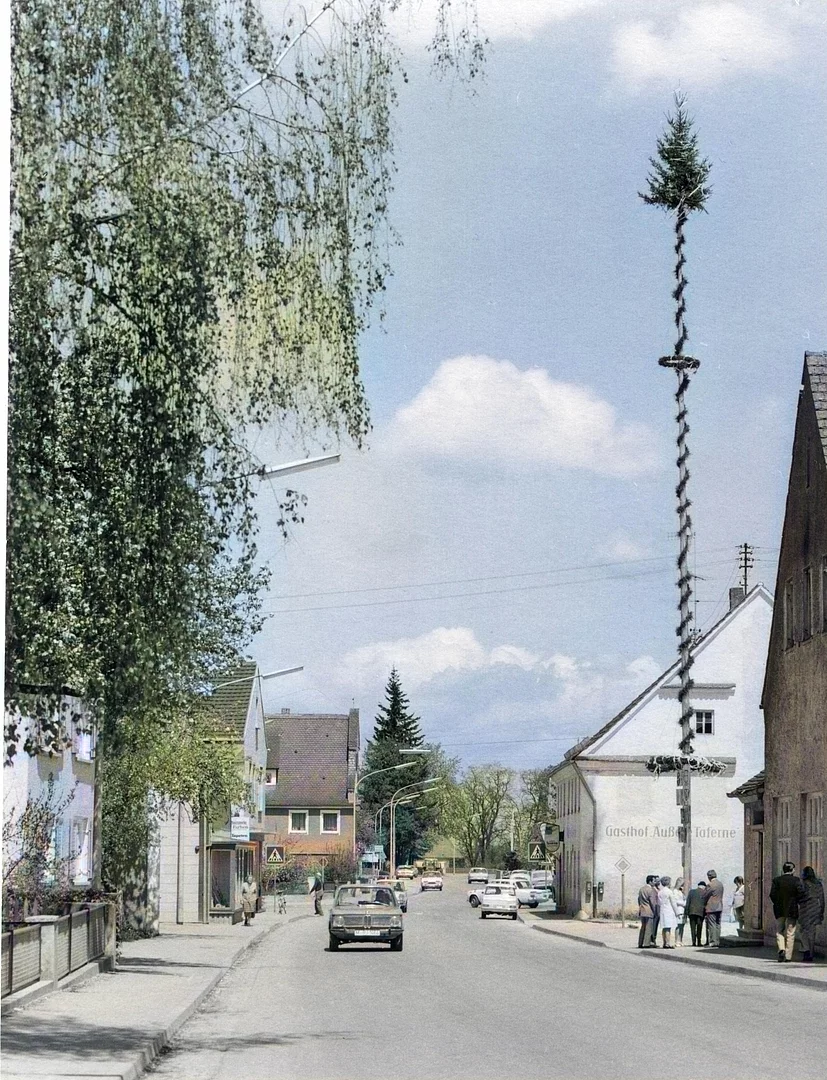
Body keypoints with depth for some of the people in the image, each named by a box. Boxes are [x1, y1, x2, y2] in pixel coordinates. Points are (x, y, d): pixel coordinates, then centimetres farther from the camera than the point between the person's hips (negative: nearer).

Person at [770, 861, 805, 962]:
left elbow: (772, 894, -5)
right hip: (792, 910, -1)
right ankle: (788, 956, 4)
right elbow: (801, 893, -13)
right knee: (790, 933, 5)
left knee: (779, 931, 13)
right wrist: (798, 902, 5)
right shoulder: (796, 880, -5)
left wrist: (777, 903, 9)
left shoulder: (776, 880, -1)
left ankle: (781, 949, -11)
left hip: (779, 909, 1)